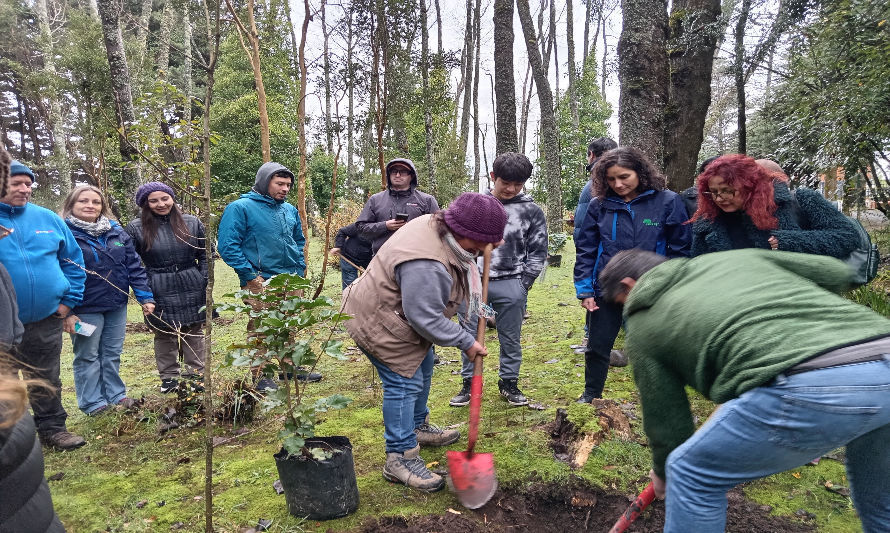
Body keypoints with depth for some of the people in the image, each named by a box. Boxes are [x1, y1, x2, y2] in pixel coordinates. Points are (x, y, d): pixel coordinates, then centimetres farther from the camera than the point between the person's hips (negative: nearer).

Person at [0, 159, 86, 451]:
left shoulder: (47, 218, 1)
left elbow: (73, 260, 7)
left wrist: (69, 299, 1)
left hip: (46, 318, 2)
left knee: (47, 380, 15)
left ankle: (52, 427, 29)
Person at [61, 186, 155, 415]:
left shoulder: (117, 231, 4)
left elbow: (134, 265, 4)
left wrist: (145, 297, -2)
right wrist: (66, 311, -14)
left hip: (117, 306, 4)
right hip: (85, 309, -4)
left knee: (113, 354, 15)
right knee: (88, 357, 10)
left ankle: (116, 395, 28)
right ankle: (92, 402, 22)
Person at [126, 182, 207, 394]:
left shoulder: (192, 223, 3)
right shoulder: (136, 228, -3)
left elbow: (205, 255, 8)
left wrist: (204, 281, 1)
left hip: (191, 288, 2)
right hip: (159, 292, -1)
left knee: (194, 332, 10)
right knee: (164, 334, 8)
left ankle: (196, 373, 23)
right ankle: (168, 376, 23)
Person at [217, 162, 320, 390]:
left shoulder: (290, 210, 13)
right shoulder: (240, 208, -7)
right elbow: (227, 245, -11)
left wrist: (300, 267, 13)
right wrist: (250, 275, -14)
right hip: (260, 282, -6)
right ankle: (261, 377, 12)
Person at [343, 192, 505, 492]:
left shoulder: (437, 224, -6)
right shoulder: (425, 265, -37)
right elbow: (426, 318, -30)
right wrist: (466, 342, -19)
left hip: (398, 313, 11)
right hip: (378, 322, -11)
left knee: (422, 368, 22)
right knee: (403, 383, -7)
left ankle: (418, 427, 42)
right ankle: (400, 458, 7)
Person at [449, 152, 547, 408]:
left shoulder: (532, 211, 2)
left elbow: (538, 251, 6)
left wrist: (523, 284, -1)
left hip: (510, 285, -1)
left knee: (510, 338, 9)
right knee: (470, 334, 8)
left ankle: (509, 383, 27)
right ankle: (469, 383, 24)